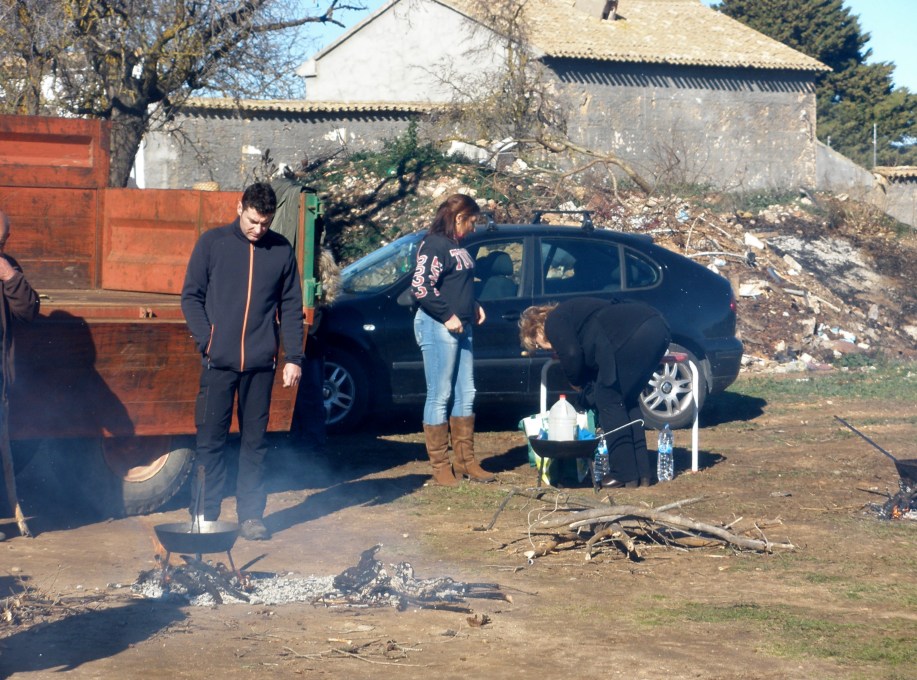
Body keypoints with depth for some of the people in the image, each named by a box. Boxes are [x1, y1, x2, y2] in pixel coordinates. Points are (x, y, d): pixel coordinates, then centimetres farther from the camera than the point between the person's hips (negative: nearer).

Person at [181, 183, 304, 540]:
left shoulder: (281, 250, 6)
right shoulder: (213, 243, 1)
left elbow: (291, 308, 8)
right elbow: (191, 296, 3)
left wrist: (293, 357, 1)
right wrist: (207, 340, -9)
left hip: (260, 363, 2)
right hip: (218, 362, -1)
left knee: (254, 442, 7)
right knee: (210, 440, 1)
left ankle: (251, 515, 14)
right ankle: (204, 516, 8)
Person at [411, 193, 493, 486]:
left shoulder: (456, 246, 18)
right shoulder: (434, 245, -12)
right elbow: (420, 288, -20)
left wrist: (474, 306, 13)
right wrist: (447, 315, -19)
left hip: (460, 328, 10)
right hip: (438, 327, -10)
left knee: (465, 395, 12)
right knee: (439, 396, -5)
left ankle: (464, 461, 20)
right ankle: (440, 466, 0)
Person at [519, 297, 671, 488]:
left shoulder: (554, 322, 9)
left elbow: (571, 356, -4)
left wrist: (578, 383, 15)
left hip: (633, 334, -10)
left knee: (608, 400, 1)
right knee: (627, 402, 19)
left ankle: (625, 473, 1)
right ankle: (642, 472, 17)